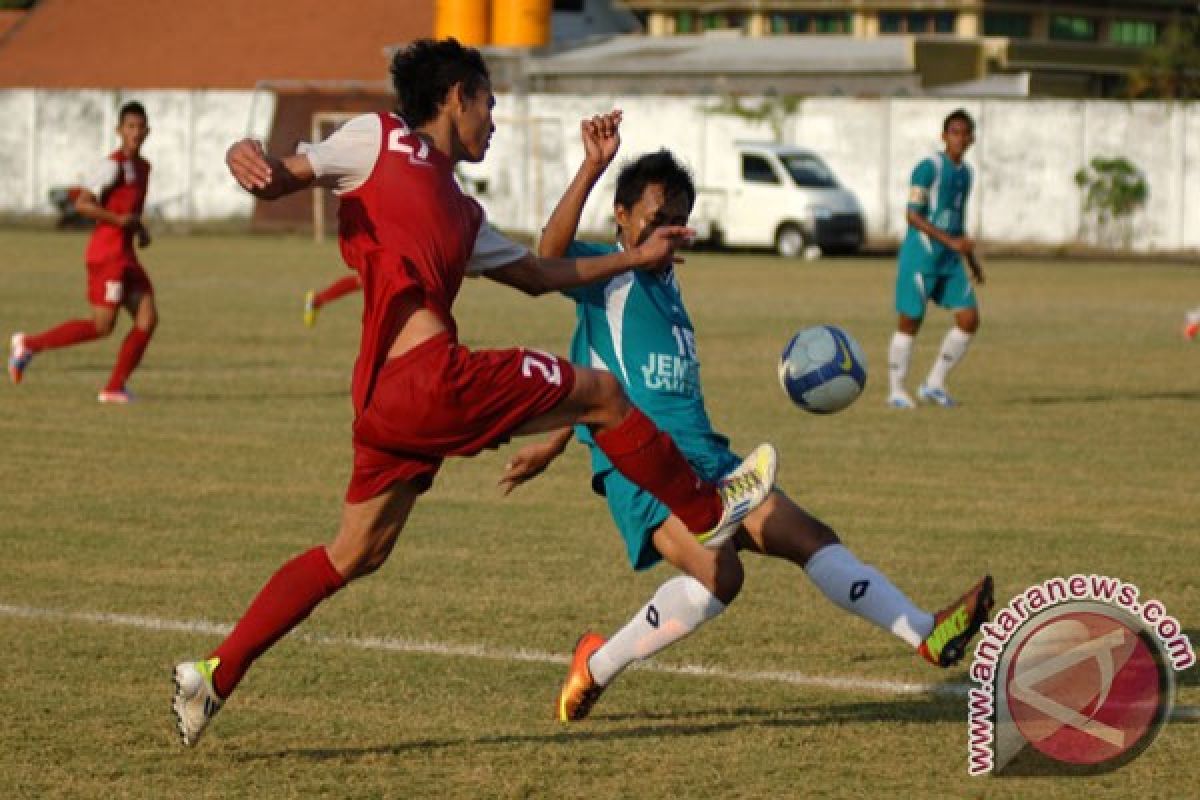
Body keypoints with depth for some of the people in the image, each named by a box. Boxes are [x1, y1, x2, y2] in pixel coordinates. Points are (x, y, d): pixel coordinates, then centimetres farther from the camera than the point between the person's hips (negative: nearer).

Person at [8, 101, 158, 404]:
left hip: (125, 256, 9)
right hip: (107, 253, -9)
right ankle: (28, 344, 1)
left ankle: (114, 388, 2)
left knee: (148, 319, -2)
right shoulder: (113, 165, -11)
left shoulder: (143, 167, 16)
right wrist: (119, 220, -22)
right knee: (102, 326, -11)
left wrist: (140, 229, 13)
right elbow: (82, 204, -17)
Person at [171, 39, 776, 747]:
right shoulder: (381, 140, 6)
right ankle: (710, 513, 25)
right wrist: (251, 161, -25)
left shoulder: (460, 214, 28)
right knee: (603, 394, 6)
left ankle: (216, 674, 8)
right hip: (430, 376, -10)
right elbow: (286, 177, -1)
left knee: (356, 553, 11)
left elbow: (540, 274, 37)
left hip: (385, 399, 10)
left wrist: (636, 258, 43)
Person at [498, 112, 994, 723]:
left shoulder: (664, 283, 22)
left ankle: (927, 634, 1)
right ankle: (596, 668, -12)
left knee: (811, 539, 0)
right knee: (718, 572, -28)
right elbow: (551, 255, -26)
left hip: (706, 460, 8)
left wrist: (552, 444, 33)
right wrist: (593, 167, -33)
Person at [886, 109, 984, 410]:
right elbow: (913, 215, -17)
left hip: (950, 262, 7)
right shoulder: (928, 168, -11)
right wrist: (951, 241, -22)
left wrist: (971, 260, 22)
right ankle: (896, 390, 7)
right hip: (920, 257, -7)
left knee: (970, 320, -2)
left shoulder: (966, 173, 13)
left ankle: (934, 384, 8)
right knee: (910, 322, -3)